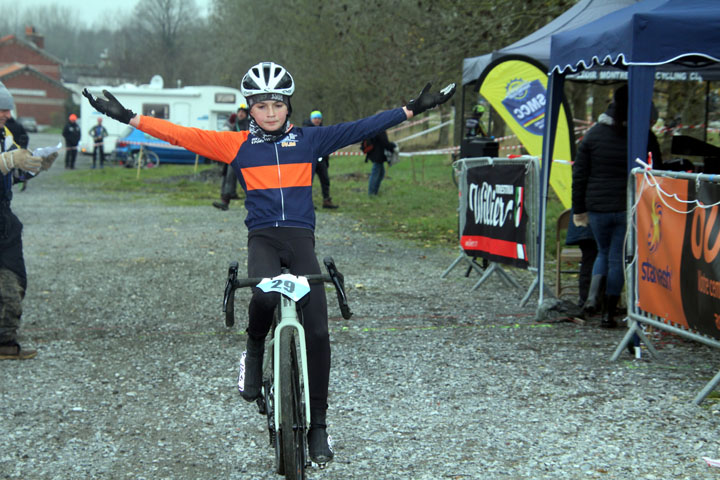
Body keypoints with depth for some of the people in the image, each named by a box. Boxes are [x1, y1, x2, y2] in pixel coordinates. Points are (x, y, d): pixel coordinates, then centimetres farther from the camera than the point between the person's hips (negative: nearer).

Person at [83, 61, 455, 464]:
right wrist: (129, 117, -2)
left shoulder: (309, 140, 8)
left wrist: (412, 110, 2)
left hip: (301, 237, 1)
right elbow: (181, 135, 4)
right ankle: (255, 352, 0)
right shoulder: (237, 145, 7)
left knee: (317, 331, -9)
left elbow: (361, 129, 6)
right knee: (265, 295, -34)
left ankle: (318, 423, 5)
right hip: (262, 237, -1)